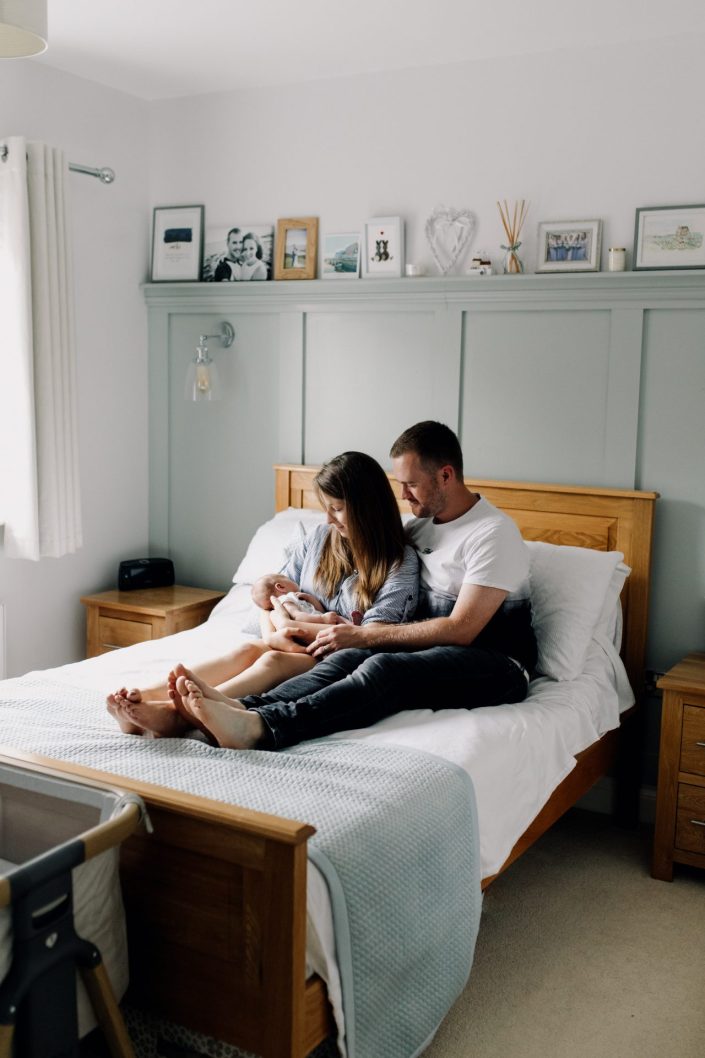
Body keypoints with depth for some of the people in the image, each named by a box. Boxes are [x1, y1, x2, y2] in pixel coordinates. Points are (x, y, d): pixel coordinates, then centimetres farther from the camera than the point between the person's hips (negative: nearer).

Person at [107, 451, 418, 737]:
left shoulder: (401, 563, -8)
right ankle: (144, 697, -47)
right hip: (294, 649, 5)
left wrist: (298, 628, -8)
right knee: (247, 650, -27)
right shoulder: (319, 537, 9)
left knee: (274, 661, -33)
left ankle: (177, 714, -57)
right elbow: (274, 591, 11)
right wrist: (274, 633, -12)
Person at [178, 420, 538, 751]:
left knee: (383, 668, -35)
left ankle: (259, 727, -54)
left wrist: (362, 635, -18)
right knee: (349, 655, -26)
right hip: (435, 652, 7)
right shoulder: (421, 523, 15)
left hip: (495, 665, -6)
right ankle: (244, 708, -48)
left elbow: (461, 630, -18)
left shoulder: (494, 533, -11)